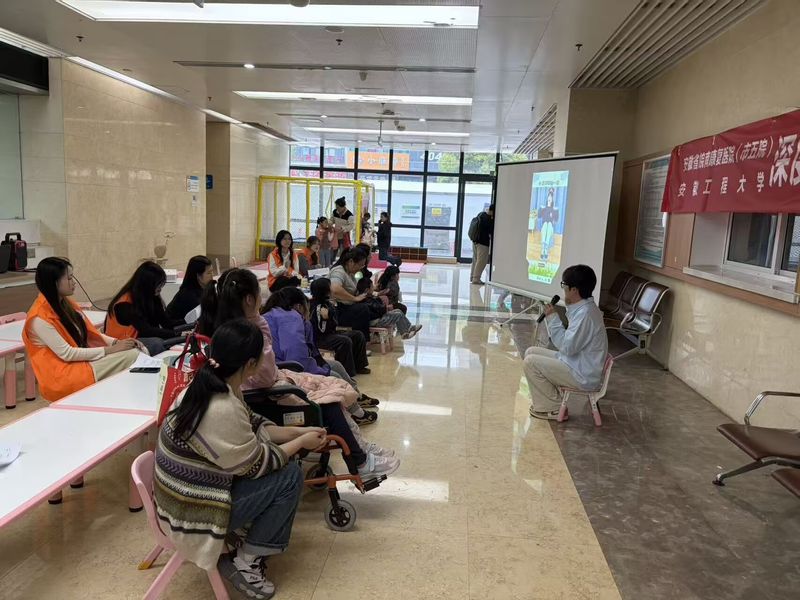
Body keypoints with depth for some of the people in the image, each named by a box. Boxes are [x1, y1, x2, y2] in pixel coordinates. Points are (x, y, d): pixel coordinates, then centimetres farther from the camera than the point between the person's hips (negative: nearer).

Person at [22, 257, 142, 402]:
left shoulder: (66, 303, 9)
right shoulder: (40, 318, -16)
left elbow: (91, 333, 12)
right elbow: (67, 354, -18)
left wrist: (116, 342, -6)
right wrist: (109, 350, -18)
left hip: (82, 361, 8)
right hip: (63, 375, -8)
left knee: (140, 351, -14)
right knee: (131, 356, -23)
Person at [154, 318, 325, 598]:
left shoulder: (211, 386, -5)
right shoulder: (222, 410, -33)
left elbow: (252, 426, 9)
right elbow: (257, 464, -19)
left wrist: (297, 432, 5)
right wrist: (301, 443, -6)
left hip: (190, 489, 9)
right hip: (193, 511, -9)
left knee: (280, 460, 10)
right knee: (290, 475, -9)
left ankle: (248, 528, 20)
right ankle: (245, 563, 3)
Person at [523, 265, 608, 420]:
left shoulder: (585, 314, -25)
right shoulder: (582, 308, 6)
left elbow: (567, 347, -25)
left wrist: (553, 319, -19)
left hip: (582, 376, -10)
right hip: (577, 363, 10)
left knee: (531, 361, -13)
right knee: (531, 352, 10)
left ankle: (553, 409, 1)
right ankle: (544, 400, 16)